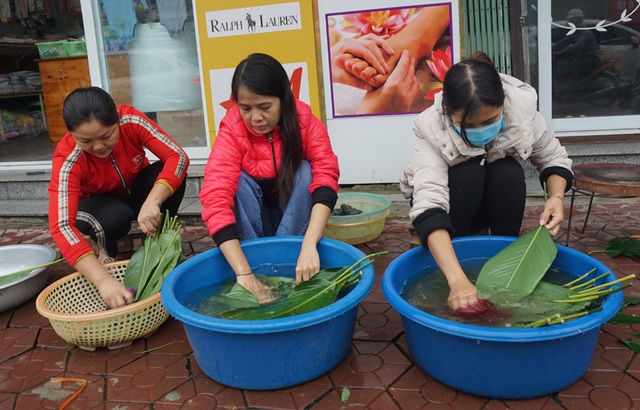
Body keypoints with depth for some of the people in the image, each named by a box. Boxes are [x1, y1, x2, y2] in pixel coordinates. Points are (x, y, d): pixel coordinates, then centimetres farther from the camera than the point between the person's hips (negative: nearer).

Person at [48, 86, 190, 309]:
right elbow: (61, 226, -42)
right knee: (115, 216, -38)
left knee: (171, 171, -30)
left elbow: (178, 157, -33)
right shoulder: (67, 160, -33)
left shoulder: (131, 121, -29)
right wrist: (103, 280, -54)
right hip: (98, 203, -2)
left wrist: (152, 202, -50)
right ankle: (106, 250, -2)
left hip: (135, 191, 2)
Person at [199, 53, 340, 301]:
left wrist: (309, 245, -48)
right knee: (239, 180, -28)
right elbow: (215, 199, -37)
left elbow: (325, 174, -33)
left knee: (305, 171, -26)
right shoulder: (232, 130, -25)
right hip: (251, 218, -1)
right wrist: (244, 273, -49)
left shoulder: (304, 120, -22)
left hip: (295, 211, 1)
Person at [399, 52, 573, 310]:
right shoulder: (433, 130, -34)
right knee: (468, 174, -33)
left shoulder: (522, 109, -26)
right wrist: (457, 280, -59)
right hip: (451, 206, -2)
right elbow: (428, 206, -46)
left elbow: (554, 159, -9)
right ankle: (450, 267, -14)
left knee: (509, 173, -30)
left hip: (496, 204, 2)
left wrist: (556, 197, -31)